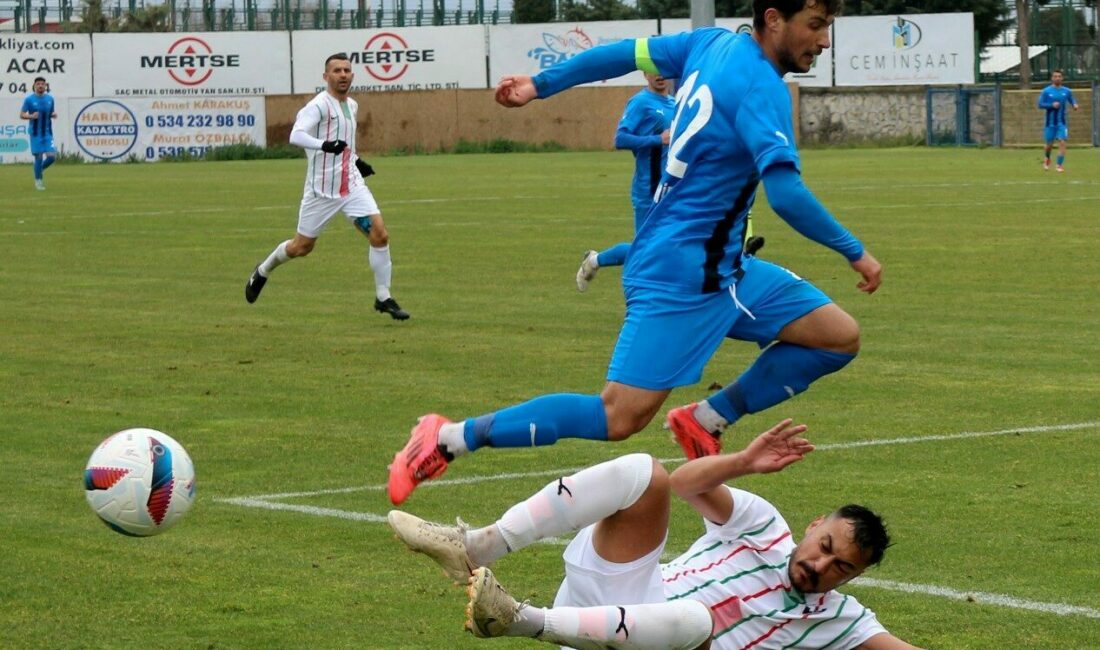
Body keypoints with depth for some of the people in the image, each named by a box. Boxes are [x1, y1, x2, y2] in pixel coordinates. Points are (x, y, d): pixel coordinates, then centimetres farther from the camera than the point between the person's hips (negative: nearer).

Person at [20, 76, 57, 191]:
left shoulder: (50, 98, 7)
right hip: (35, 133, -3)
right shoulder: (29, 99, -4)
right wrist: (31, 116, -20)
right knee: (39, 156, -3)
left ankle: (40, 169, 24)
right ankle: (38, 180, 14)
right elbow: (22, 114, -1)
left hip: (47, 132, 3)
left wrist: (54, 114, -4)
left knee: (52, 156, -6)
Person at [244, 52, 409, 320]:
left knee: (379, 234, -11)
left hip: (352, 185, 6)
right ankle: (262, 272, 37)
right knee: (302, 247, 7)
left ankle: (383, 298, 0)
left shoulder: (351, 105, 12)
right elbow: (296, 135, -30)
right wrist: (324, 145, -45)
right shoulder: (319, 105, -14)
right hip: (322, 188, -6)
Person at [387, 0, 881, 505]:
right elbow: (785, 194, -28)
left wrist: (540, 84, 22)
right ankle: (448, 439, -5)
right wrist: (855, 252, -18)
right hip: (682, 274, -10)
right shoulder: (760, 87, -20)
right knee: (619, 418, -12)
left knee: (840, 337, 5)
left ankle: (705, 421, 9)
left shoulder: (712, 44, 6)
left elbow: (622, 53, 12)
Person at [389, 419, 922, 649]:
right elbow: (685, 481, -2)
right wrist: (744, 462, -18)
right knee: (643, 473, -22)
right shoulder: (762, 525, 8)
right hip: (621, 593, 3)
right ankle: (476, 548, -32)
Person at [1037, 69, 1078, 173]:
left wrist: (1075, 105, -8)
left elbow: (1072, 100, 16)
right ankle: (1047, 158, 39)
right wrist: (1052, 105, -19)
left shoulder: (1066, 91, 4)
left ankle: (1059, 165, -10)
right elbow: (1040, 104, -4)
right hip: (1050, 122, -1)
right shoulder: (1046, 91, -2)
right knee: (1049, 144, 7)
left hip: (1062, 122, 1)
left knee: (1062, 142, -14)